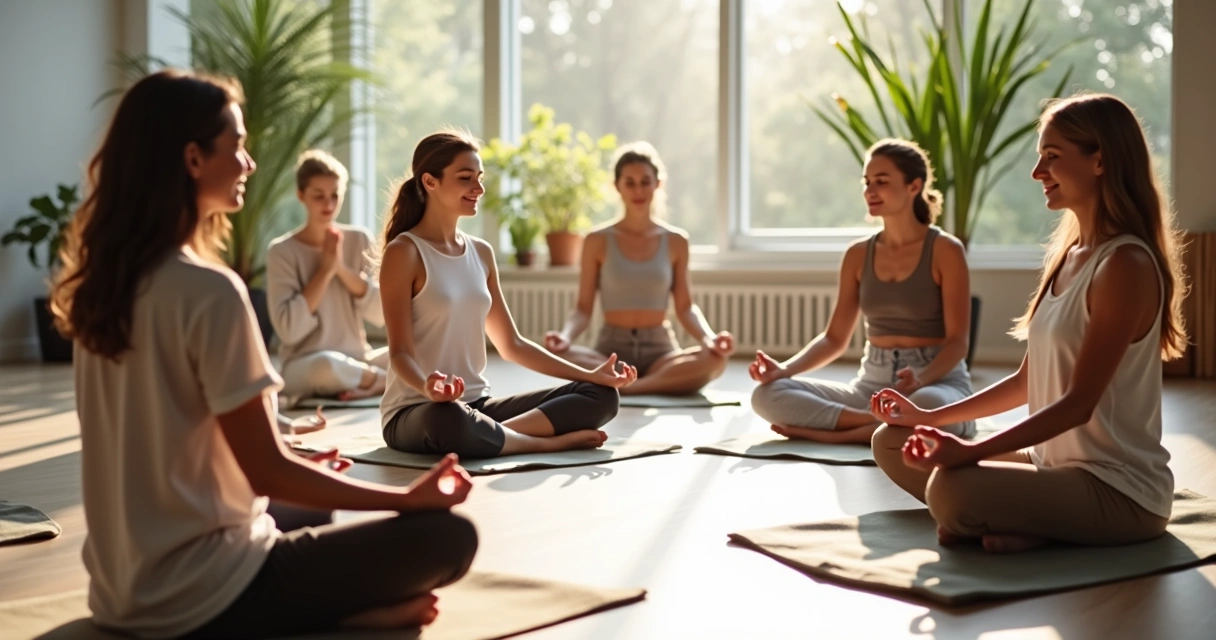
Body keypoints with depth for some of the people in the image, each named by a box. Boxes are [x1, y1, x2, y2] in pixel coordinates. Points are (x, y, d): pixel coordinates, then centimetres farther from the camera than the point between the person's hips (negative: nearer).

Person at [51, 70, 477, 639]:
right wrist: (410, 496, -7)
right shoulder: (210, 291, -20)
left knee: (307, 508, 33)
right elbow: (265, 471, -17)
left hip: (122, 590, 9)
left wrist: (296, 469, 25)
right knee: (446, 534, -4)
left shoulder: (105, 285, 6)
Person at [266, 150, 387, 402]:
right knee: (326, 365, -38)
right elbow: (289, 329, -16)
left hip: (356, 361, 3)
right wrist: (325, 270, -14)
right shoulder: (282, 251, -5)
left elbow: (382, 315, -3)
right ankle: (387, 381, -14)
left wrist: (343, 269, -13)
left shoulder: (360, 240, 4)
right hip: (302, 367, -3)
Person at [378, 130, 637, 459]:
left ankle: (498, 436, -22)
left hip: (477, 405, 7)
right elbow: (400, 352, -14)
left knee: (601, 395, -4)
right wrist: (426, 386, -37)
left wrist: (590, 374, 6)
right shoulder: (404, 252, -9)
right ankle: (550, 442, -18)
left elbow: (512, 345, 15)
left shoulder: (481, 253, 12)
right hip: (417, 410, -7)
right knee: (450, 420, -44)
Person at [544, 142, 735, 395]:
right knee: (555, 354, -33)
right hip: (611, 350, -1)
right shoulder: (598, 241, 2)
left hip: (660, 351, 1)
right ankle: (663, 383, -28)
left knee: (716, 359, -31)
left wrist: (709, 338, -16)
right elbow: (584, 308, 1)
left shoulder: (676, 241, 6)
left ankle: (615, 386, -30)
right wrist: (565, 336, -21)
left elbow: (685, 308, 5)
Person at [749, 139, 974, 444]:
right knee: (768, 395, -18)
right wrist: (785, 368, -9)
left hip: (938, 381, -4)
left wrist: (921, 379, -31)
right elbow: (835, 338, 10)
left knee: (926, 405, -44)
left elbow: (958, 340, -10)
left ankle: (830, 434, -23)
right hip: (872, 383, 5)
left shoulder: (944, 250, -6)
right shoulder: (858, 255, 9)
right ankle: (888, 423, -23)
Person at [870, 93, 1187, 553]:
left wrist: (971, 452, -25)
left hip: (1119, 492, -10)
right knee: (891, 443, 6)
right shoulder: (1069, 257, 11)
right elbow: (1029, 381, 16)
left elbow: (1079, 403, -20)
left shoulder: (1125, 265, -16)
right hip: (1053, 463, 10)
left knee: (952, 489, -35)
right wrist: (930, 417, 12)